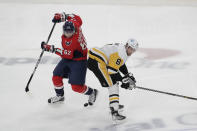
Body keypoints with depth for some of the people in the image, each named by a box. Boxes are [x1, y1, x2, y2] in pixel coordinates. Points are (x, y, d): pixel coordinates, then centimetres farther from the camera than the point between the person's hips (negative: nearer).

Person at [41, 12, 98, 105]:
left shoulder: (74, 41, -35)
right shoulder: (75, 24, -14)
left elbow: (67, 54, -32)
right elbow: (76, 17, 8)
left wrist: (52, 49, -32)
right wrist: (62, 16, 2)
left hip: (79, 61, -9)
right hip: (68, 58, 9)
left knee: (76, 87, -9)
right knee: (56, 77, 5)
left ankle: (92, 92, 19)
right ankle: (60, 95, 29)